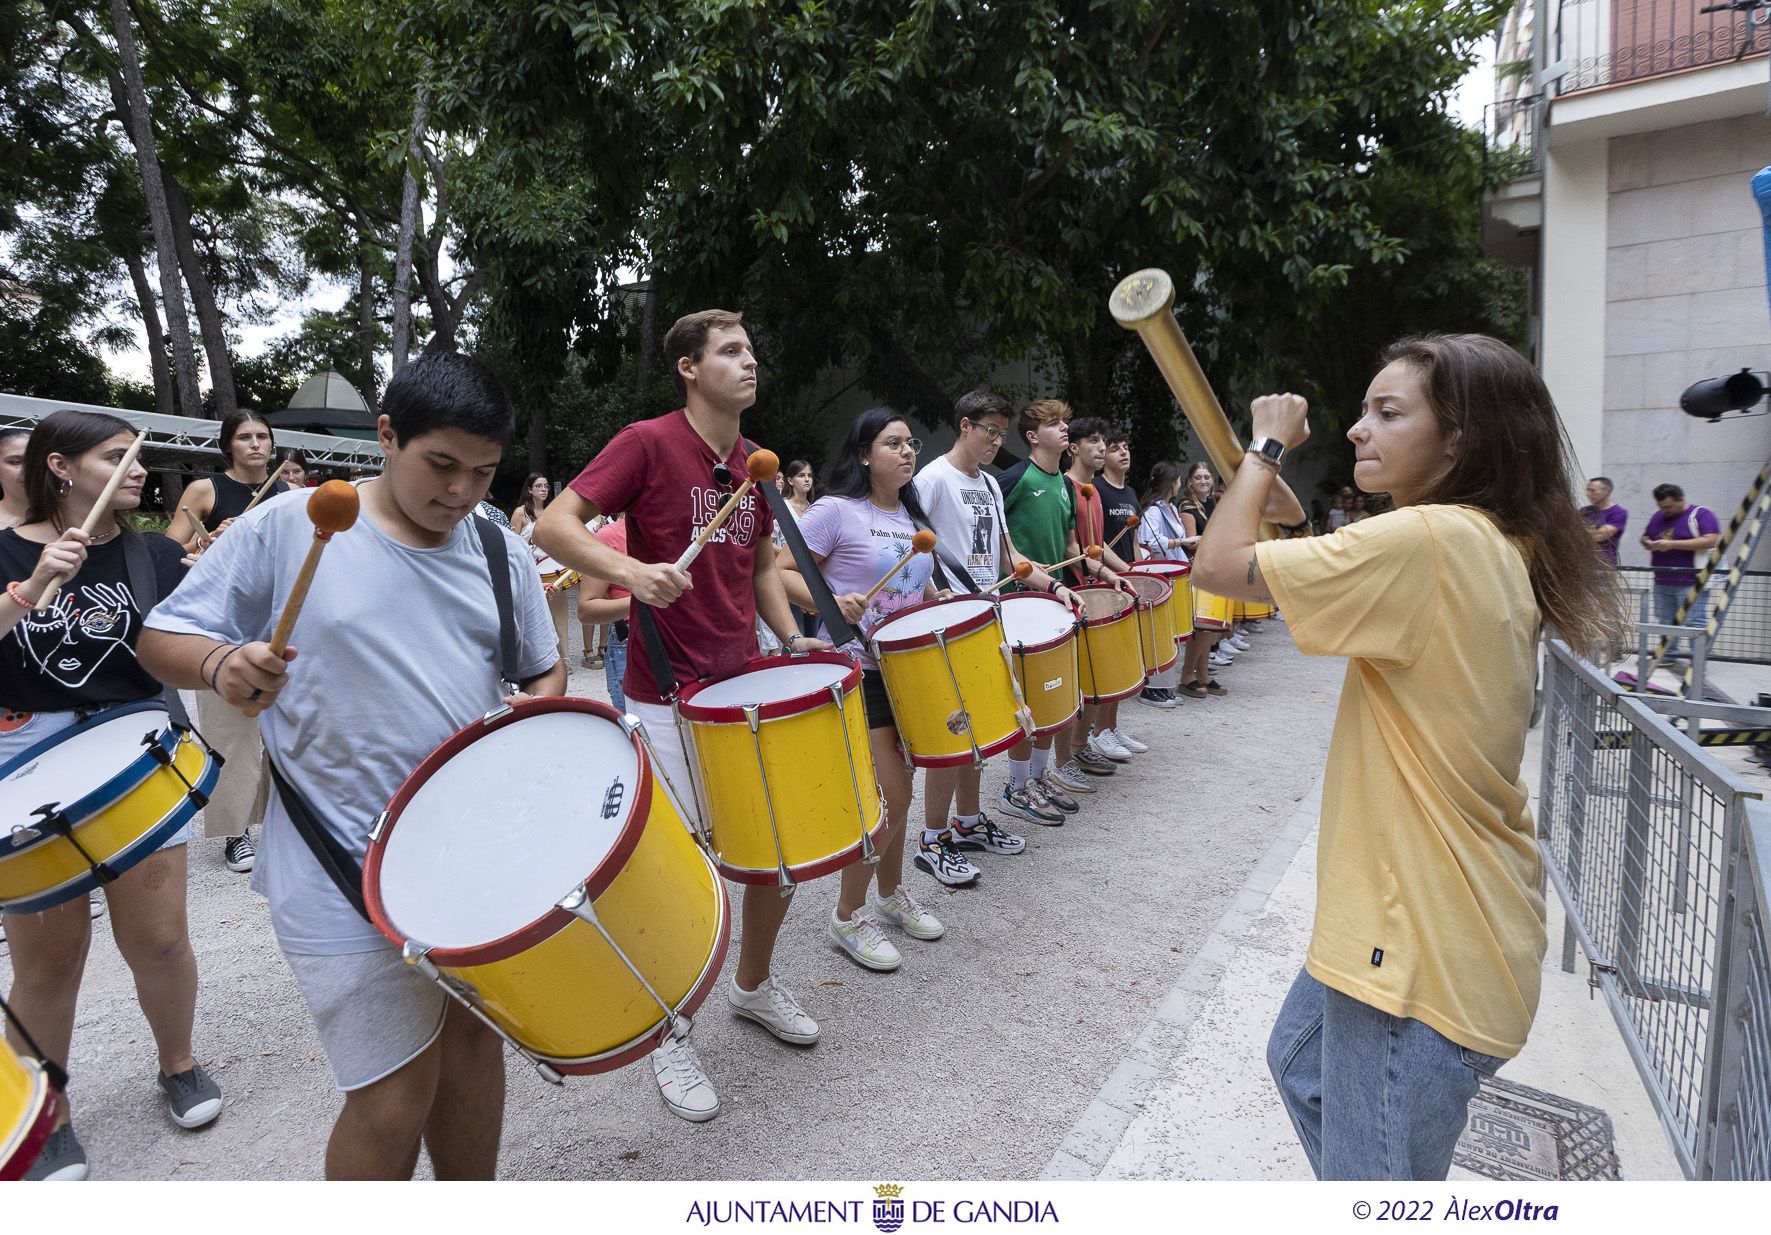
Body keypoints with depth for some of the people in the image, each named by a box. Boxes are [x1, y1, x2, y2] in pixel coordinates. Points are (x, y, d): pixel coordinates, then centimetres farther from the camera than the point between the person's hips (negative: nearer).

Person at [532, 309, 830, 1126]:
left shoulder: (755, 462, 10)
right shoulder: (647, 443, -10)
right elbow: (554, 524, -16)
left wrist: (792, 638, 6)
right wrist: (630, 569, -32)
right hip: (668, 699, -6)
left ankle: (754, 983, 39)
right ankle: (668, 1038, 24)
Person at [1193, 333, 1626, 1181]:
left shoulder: (1428, 540, -24)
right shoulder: (1496, 545, 7)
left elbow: (1219, 564, -23)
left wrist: (1267, 445, -8)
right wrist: (1290, 514, 8)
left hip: (1427, 951, -10)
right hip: (1410, 912, 11)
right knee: (1303, 1065, 29)